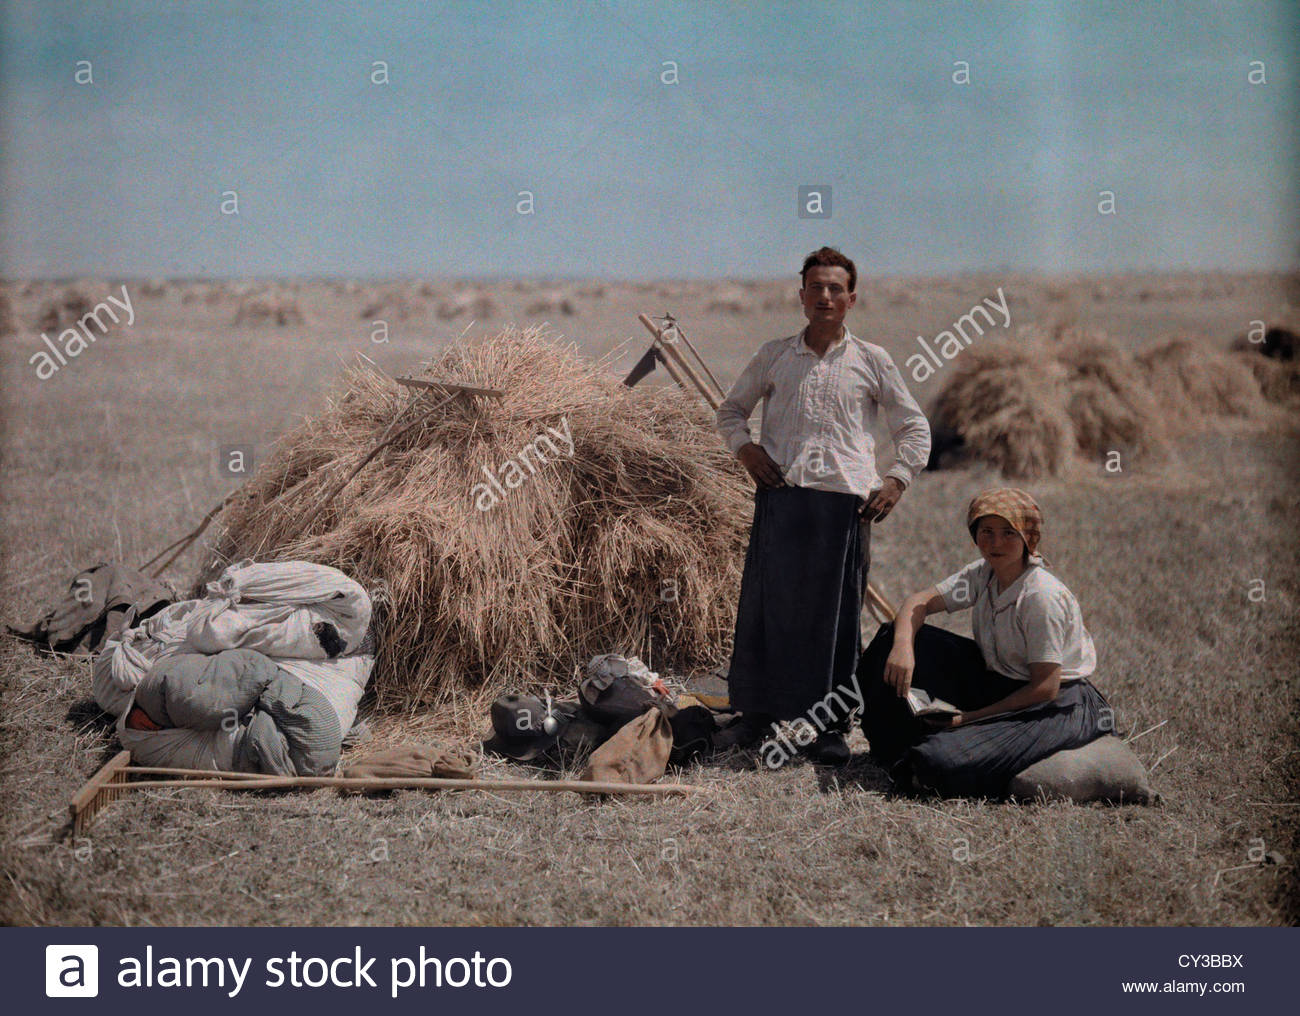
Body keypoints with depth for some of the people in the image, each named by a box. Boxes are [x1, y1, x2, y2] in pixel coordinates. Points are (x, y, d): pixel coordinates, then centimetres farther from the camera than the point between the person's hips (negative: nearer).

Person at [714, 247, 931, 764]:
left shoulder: (871, 361, 10)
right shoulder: (774, 356, 12)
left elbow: (914, 427, 16)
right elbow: (730, 410, 22)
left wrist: (897, 478, 1)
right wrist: (745, 447, 2)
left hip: (845, 499, -1)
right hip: (780, 492, 1)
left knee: (836, 613, 1)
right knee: (766, 604, 0)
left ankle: (831, 726, 10)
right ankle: (757, 713, 13)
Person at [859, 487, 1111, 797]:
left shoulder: (1042, 596, -24)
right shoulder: (983, 574, -2)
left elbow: (1045, 687, -24)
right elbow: (919, 602, -1)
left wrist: (969, 717, -20)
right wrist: (902, 647, -24)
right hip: (997, 683, 8)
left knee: (946, 761, -33)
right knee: (895, 636, -3)